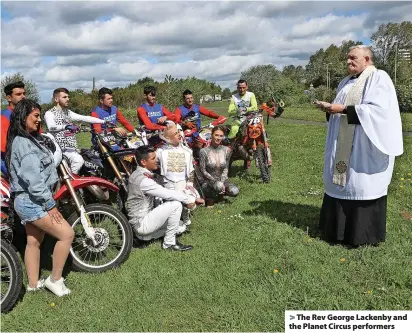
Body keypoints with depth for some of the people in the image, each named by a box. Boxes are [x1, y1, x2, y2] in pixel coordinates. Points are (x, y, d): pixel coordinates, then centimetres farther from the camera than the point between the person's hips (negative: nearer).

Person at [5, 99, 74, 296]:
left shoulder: (29, 139, 15)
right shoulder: (23, 143, -18)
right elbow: (33, 178, -24)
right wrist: (50, 205, -22)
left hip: (30, 201, 11)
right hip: (31, 201, -11)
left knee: (34, 241, 17)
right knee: (66, 234, -10)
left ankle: (33, 284, 28)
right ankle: (55, 280, 3)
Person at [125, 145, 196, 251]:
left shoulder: (140, 174, 8)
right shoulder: (142, 180, -24)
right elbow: (168, 194, -25)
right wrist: (190, 199, -15)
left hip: (146, 216, 10)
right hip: (142, 223, -10)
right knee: (176, 204, -20)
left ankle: (145, 235, 15)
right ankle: (169, 243, -6)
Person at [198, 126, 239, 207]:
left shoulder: (227, 150, -4)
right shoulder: (204, 151, -14)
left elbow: (226, 168, 1)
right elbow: (203, 171, -11)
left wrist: (222, 182, -14)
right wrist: (215, 181, -19)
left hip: (222, 180, 4)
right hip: (207, 181, -4)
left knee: (235, 191, -21)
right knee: (219, 186, -36)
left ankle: (221, 193, 11)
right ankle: (209, 197, -3)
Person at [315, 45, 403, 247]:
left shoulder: (379, 78, -7)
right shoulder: (347, 82, 17)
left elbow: (378, 109, -20)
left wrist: (344, 109, -21)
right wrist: (330, 108, -2)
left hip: (365, 148, -8)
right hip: (344, 148, 8)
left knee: (363, 186, -2)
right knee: (343, 183, 10)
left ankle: (364, 233, 11)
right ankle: (340, 228, 21)